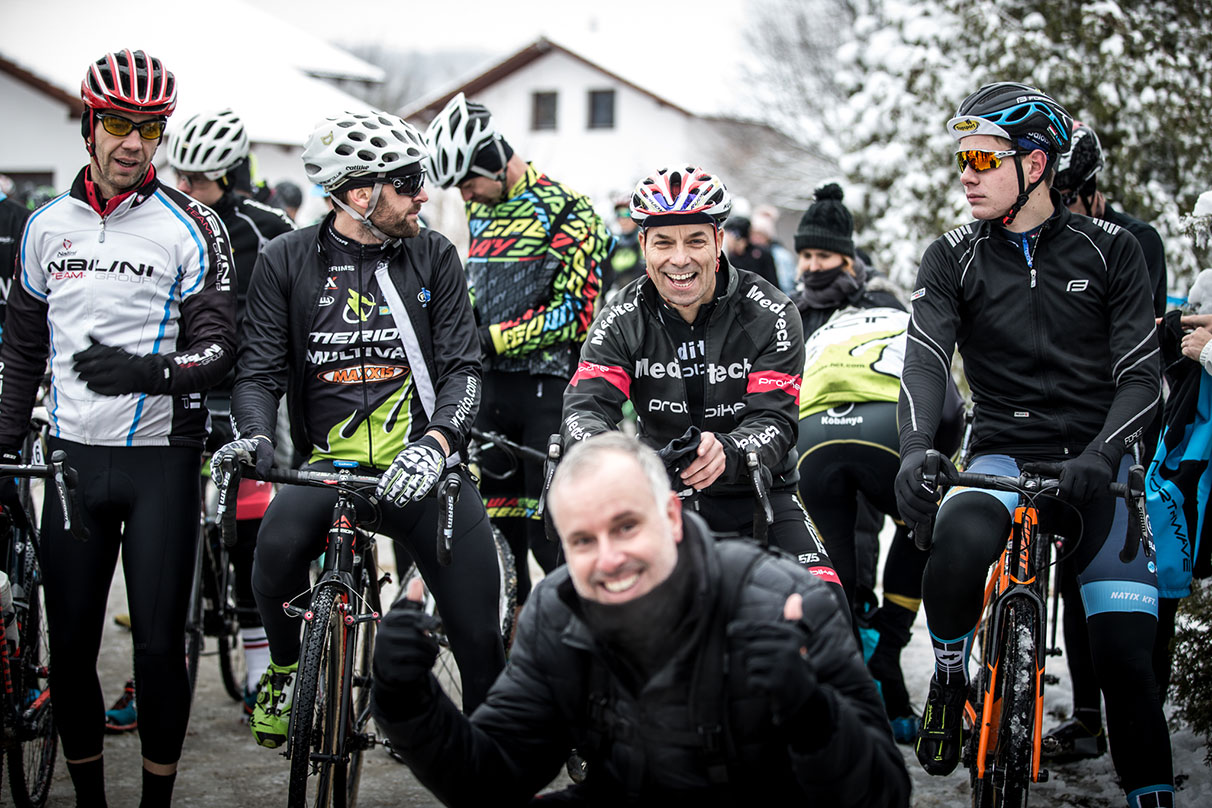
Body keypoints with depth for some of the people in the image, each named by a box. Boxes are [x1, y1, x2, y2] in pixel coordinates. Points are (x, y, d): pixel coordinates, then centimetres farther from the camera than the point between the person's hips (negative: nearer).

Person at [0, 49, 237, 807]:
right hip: (74, 458, 4)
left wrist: (145, 369, -29)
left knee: (159, 645, -2)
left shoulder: (191, 226, -5)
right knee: (70, 645, 6)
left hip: (162, 459, -3)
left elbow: (219, 347, -10)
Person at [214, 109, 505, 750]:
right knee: (278, 545, -31)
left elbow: (462, 366, 0)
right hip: (330, 459, -1)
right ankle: (287, 668, 0)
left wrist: (436, 440, -19)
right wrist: (254, 435, -18)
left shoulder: (433, 256, 6)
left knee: (479, 636, -8)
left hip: (420, 465, 1)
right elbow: (259, 369, 4)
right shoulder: (287, 261, 4)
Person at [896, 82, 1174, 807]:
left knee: (1128, 658, -9)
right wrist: (916, 445, -29)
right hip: (1003, 457, 0)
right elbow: (925, 360, -8)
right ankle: (950, 676, -11)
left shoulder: (1111, 250, 3)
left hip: (1093, 466, 0)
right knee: (963, 534, -36)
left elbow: (1141, 375, -3)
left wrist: (1100, 457, -22)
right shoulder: (953, 259, 5)